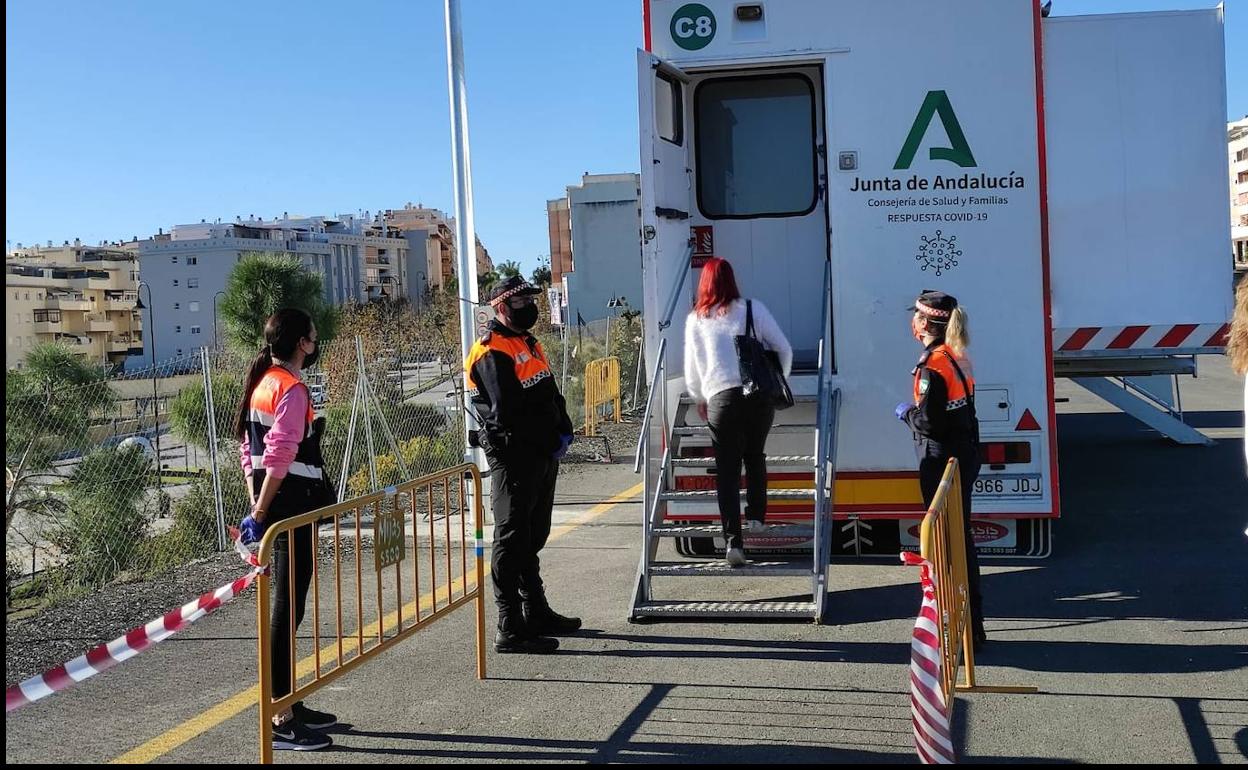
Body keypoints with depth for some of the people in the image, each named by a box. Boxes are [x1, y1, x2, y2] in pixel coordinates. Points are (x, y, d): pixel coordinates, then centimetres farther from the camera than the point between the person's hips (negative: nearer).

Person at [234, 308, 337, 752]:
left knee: (285, 609, 16)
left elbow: (249, 451, 17)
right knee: (287, 610, -5)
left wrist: (257, 507, 16)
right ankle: (282, 721, 0)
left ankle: (290, 705, 27)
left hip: (273, 510, 10)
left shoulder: (260, 384, 15)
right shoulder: (292, 389, -13)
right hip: (292, 510, -10)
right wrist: (260, 513, -16)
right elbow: (279, 457, -21)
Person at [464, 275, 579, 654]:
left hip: (543, 457, 10)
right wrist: (549, 442, -16)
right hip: (514, 457, -10)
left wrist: (564, 431, 1)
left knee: (533, 537, 19)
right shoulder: (492, 353, -14)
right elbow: (509, 413, -22)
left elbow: (552, 395, 17)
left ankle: (537, 613, 32)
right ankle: (510, 630, -2)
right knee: (512, 540, -6)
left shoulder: (530, 344, 18)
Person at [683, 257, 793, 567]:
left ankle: (733, 540, -7)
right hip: (759, 395, 1)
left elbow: (691, 368, 13)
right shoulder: (753, 308, 5)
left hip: (721, 398, -1)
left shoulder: (695, 319, 7)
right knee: (755, 456, 24)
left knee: (726, 469, 2)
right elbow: (784, 349, 5)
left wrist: (699, 399, 28)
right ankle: (756, 516, 24)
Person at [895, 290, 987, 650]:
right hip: (966, 455, 10)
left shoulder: (932, 367, -20)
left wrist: (907, 413, -4)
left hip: (941, 463, -10)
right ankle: (972, 626, 30)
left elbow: (929, 422, -22)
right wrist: (918, 411, 13)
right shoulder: (959, 358, 8)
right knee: (962, 537, 18)